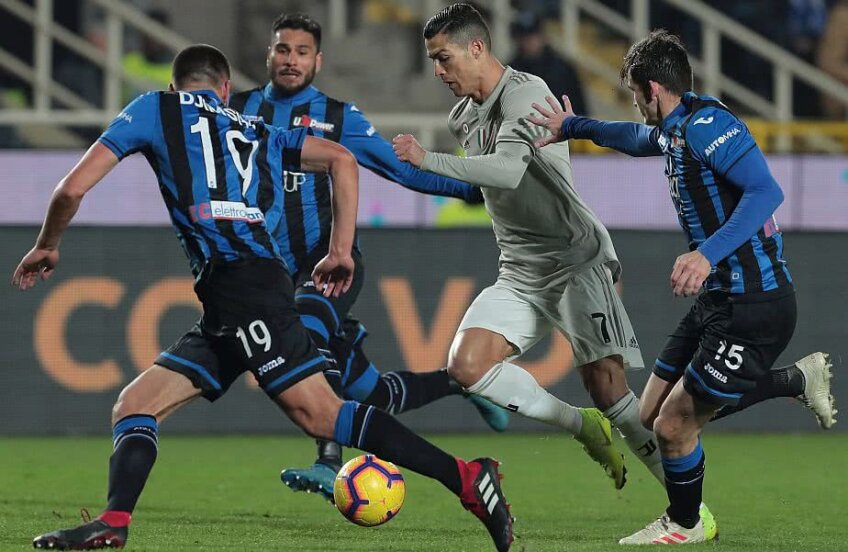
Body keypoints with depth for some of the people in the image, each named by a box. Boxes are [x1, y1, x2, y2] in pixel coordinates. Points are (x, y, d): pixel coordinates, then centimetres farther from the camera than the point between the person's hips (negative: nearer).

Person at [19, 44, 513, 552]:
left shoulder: (157, 109, 13)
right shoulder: (254, 134, 27)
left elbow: (74, 189, 8)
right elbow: (342, 160, 19)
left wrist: (47, 246, 25)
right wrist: (342, 252, 19)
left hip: (237, 279, -6)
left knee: (319, 412, -13)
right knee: (133, 407, 5)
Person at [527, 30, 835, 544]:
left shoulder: (707, 125, -19)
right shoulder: (675, 130, 11)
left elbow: (766, 191, -31)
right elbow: (640, 137, 36)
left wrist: (709, 254, -39)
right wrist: (573, 127, 39)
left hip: (754, 305, -10)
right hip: (719, 299, 10)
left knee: (674, 424, -5)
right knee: (652, 415, 11)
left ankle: (684, 525, 23)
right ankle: (797, 379, 18)